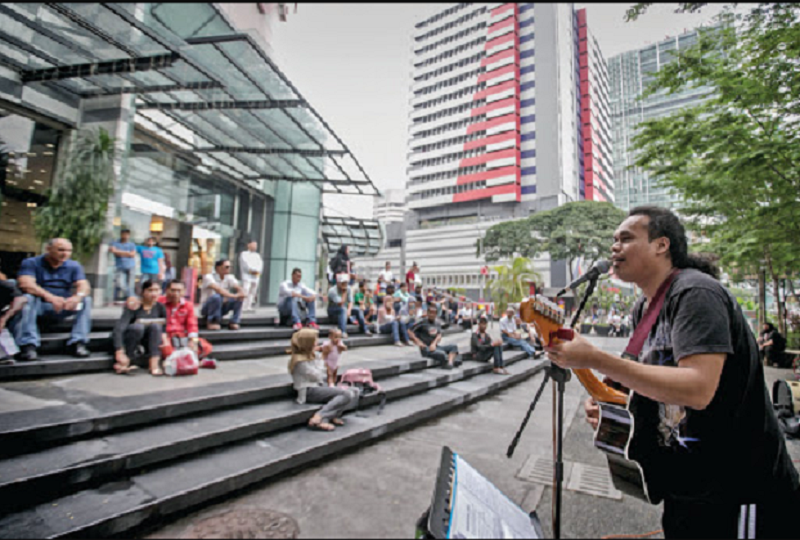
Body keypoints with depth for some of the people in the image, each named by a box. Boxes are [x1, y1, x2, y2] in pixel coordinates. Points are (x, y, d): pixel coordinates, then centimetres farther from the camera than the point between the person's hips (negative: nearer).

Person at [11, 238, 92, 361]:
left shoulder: (74, 266, 5)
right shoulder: (31, 263, -4)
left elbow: (84, 285, -11)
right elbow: (25, 284, -22)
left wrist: (78, 296, -37)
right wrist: (49, 296, -42)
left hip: (62, 308, 2)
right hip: (38, 306, -2)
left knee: (86, 300, -22)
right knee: (28, 298, -32)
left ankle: (78, 342, -27)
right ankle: (28, 344, -33)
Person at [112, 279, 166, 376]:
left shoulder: (160, 307, -9)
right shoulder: (133, 307, -21)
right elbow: (118, 329, -31)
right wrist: (119, 352, -39)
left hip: (146, 342, 3)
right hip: (127, 340, -3)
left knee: (155, 326, -27)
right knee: (138, 326, -33)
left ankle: (154, 364, -34)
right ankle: (123, 364, -25)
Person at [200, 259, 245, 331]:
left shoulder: (229, 278, 0)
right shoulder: (209, 277, -17)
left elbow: (240, 289, -11)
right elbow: (218, 290, -34)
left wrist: (240, 294, -34)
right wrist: (233, 296, -41)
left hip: (221, 307, 5)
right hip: (207, 308, -5)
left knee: (239, 298, -17)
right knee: (216, 297, -36)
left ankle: (234, 322, -12)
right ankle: (212, 322, -18)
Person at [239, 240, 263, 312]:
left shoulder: (257, 255, 23)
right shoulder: (244, 254, 9)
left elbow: (260, 264, 10)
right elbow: (245, 263, -5)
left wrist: (257, 271, -8)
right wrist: (252, 270, -13)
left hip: (256, 276, 5)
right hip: (247, 276, -5)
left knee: (252, 292, 0)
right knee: (245, 291, -15)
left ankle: (249, 307, 1)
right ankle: (243, 307, -19)